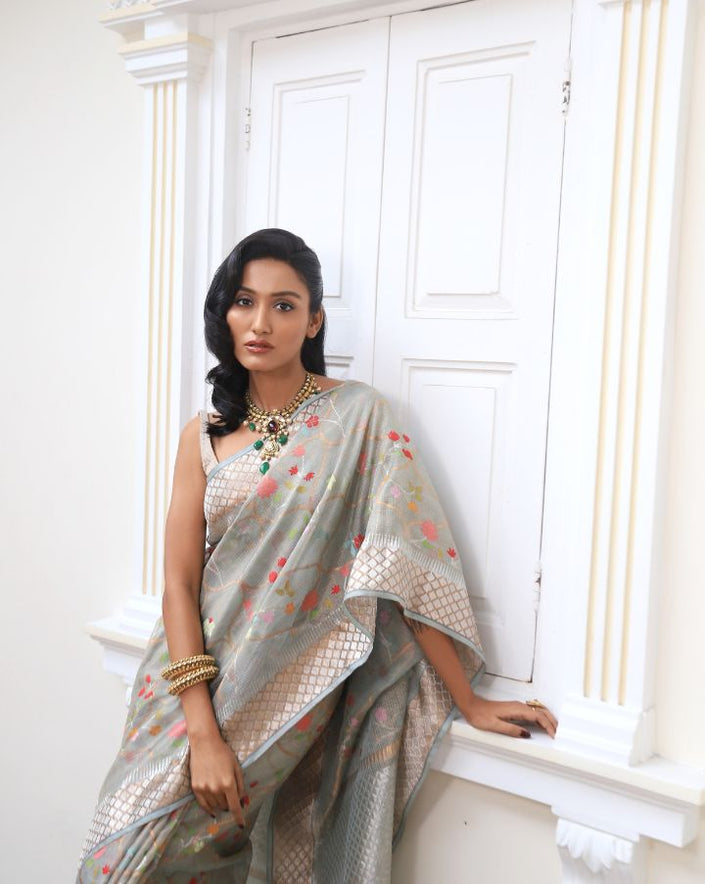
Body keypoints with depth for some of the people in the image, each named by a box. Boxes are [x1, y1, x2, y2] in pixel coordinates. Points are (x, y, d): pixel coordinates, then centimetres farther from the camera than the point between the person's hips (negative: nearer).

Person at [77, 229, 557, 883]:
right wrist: (202, 731, -13)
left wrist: (469, 703, -10)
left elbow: (407, 564, -11)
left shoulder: (357, 416, -7)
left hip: (295, 697, -3)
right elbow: (179, 581, -3)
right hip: (199, 679, 4)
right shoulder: (204, 436, 3)